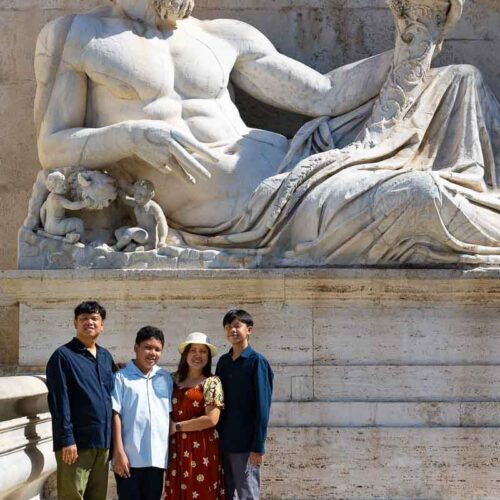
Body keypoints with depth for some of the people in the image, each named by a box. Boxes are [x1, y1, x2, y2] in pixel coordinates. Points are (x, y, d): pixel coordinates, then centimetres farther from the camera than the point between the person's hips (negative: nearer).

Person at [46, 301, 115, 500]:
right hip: (77, 443, -6)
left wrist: (112, 439, 13)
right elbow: (59, 401, -10)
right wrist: (67, 439, -17)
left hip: (103, 442, 6)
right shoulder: (63, 356, -4)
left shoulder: (106, 357, 16)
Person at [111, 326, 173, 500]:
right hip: (130, 457, -4)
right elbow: (115, 415, -6)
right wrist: (118, 452, -10)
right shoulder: (122, 377, -3)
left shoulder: (166, 378, 11)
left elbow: (170, 414, 14)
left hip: (157, 457, 4)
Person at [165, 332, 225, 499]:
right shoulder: (175, 380, 11)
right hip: (177, 449, 4)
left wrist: (177, 426, -8)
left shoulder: (211, 383, -4)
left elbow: (211, 419, -13)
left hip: (202, 450, -4)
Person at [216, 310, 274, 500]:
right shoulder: (223, 362, 10)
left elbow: (262, 407, -11)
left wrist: (258, 446, -14)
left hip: (245, 444, -6)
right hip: (222, 441, 6)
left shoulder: (256, 362, -8)